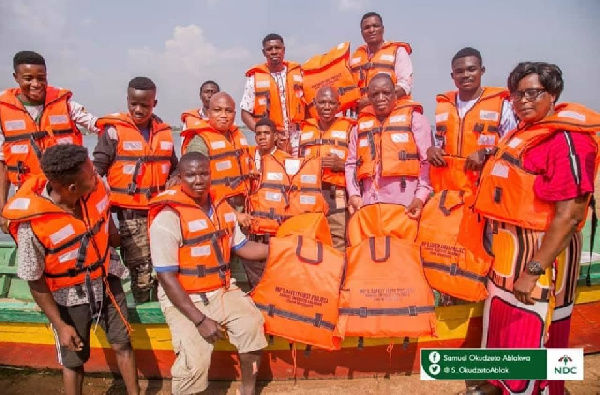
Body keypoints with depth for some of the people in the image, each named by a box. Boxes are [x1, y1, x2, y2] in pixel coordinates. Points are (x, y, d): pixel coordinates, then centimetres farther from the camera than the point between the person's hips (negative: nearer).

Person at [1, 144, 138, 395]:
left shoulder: (96, 188, -20)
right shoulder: (31, 225, -31)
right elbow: (35, 283, -17)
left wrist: (114, 238, 24)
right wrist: (60, 325, -11)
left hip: (106, 279, 4)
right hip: (69, 296, -4)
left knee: (122, 345, 17)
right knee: (73, 361, 16)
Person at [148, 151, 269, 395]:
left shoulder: (222, 207, 3)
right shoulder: (168, 217, -18)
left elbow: (241, 247, 14)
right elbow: (166, 277, -19)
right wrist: (200, 320, -21)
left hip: (222, 290, 6)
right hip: (183, 298, -5)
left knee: (252, 325, -14)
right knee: (196, 360, -23)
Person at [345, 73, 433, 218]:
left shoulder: (414, 118, 6)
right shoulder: (360, 125, 17)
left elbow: (427, 161, -1)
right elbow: (351, 164, 19)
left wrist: (420, 197, -13)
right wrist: (353, 194, 4)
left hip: (405, 206, -3)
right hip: (369, 205, 4)